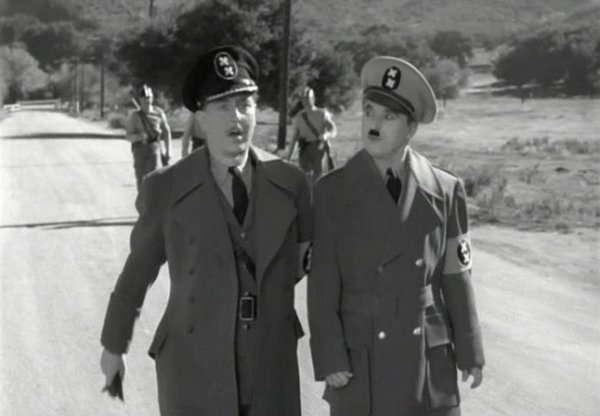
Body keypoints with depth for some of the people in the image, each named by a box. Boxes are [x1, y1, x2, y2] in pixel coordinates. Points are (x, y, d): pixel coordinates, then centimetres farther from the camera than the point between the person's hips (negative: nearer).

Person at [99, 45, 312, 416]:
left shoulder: (291, 183, -1)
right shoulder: (165, 189, -6)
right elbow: (137, 270, 8)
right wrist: (114, 345, 17)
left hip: (273, 371, 2)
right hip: (194, 371, -2)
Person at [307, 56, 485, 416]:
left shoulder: (445, 191, 1)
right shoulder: (333, 192, -2)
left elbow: (456, 278, 4)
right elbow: (322, 284, -4)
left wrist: (470, 352, 5)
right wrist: (330, 358, -8)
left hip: (429, 361, 1)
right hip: (358, 360, -1)